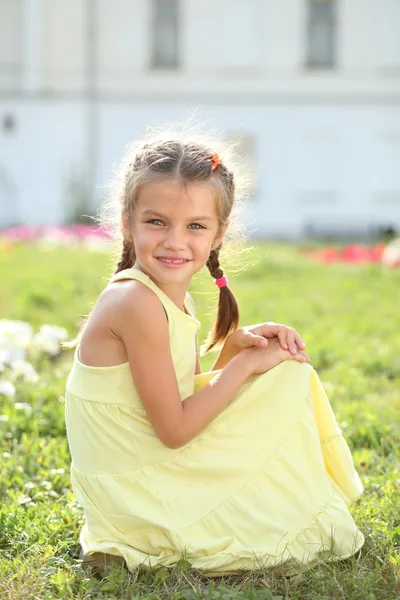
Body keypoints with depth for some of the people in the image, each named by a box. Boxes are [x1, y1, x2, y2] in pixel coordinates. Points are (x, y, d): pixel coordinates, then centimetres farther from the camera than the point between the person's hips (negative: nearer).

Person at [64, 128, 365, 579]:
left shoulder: (173, 297, 5)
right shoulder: (137, 303, -24)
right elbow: (174, 430, -22)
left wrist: (237, 343, -5)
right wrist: (246, 361, -13)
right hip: (136, 488, -9)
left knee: (289, 372, 14)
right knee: (285, 376, -2)